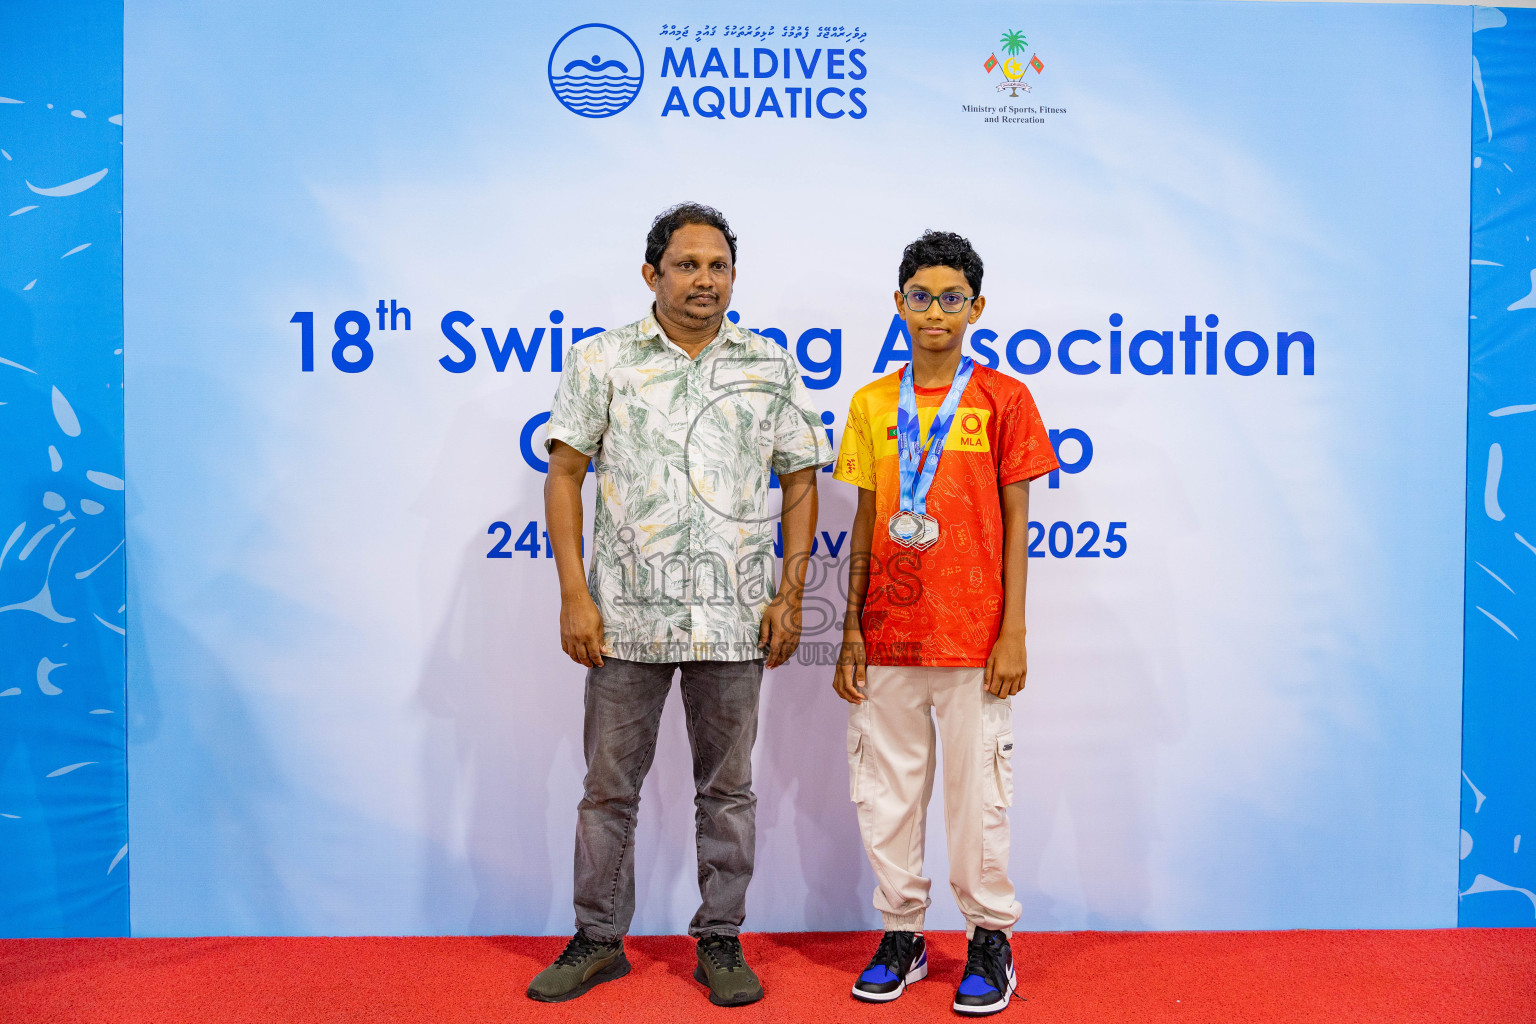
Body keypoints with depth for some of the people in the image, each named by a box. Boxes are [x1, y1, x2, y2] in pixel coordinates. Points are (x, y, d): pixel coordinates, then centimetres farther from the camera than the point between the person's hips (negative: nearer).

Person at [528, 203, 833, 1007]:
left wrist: (790, 595, 0)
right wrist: (574, 594, -6)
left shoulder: (772, 367, 7)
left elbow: (800, 482, 8)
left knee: (727, 787, 10)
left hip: (734, 619, 1)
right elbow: (565, 475, 1)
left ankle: (720, 941, 25)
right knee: (609, 784, 9)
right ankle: (598, 939, 26)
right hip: (626, 614, 0)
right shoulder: (602, 360, 3)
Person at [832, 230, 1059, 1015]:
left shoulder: (1003, 400, 0)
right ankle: (902, 935, 25)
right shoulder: (872, 404, 9)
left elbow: (1015, 524, 0)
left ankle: (990, 938, 21)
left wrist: (1013, 634, -6)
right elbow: (866, 523, 10)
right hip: (887, 635, 3)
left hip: (971, 639, -3)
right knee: (887, 789, 9)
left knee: (977, 789, 4)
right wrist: (851, 629, 6)